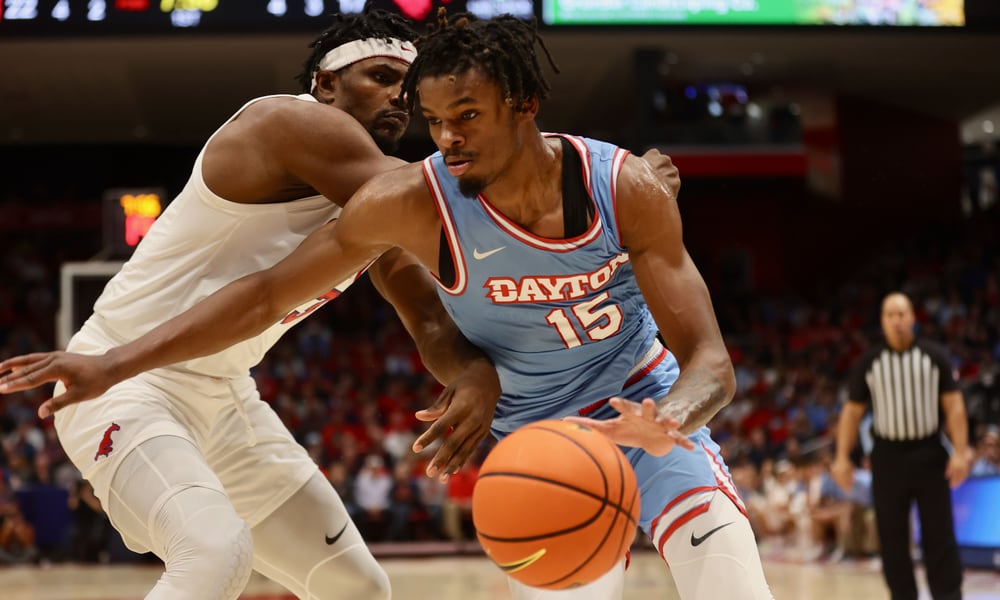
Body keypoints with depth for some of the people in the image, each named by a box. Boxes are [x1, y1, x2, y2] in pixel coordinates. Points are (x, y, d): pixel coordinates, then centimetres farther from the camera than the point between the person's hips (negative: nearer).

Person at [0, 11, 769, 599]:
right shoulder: (414, 202, -23)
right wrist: (111, 365, -21)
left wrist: (668, 422, -46)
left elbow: (709, 360, -21)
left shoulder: (628, 189, -22)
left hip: (652, 407, 1)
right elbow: (269, 291, -16)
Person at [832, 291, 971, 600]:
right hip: (888, 456, 1)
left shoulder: (935, 356, 1)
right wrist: (842, 458, -1)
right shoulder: (868, 363, 3)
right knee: (892, 537, 4)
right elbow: (852, 412, 7)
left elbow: (954, 406, -1)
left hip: (929, 453, -1)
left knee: (939, 535, 0)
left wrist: (960, 452, -10)